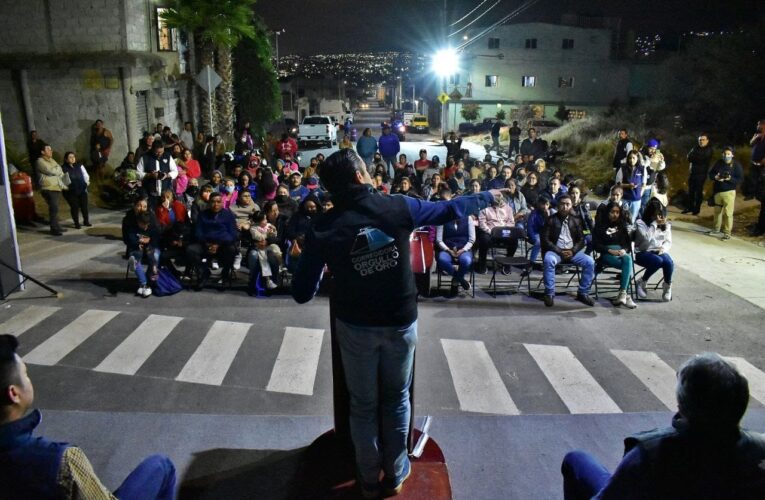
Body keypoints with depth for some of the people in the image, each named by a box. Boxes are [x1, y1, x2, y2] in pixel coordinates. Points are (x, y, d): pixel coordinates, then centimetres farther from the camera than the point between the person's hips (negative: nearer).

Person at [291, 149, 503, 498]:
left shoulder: (323, 230, -13)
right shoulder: (398, 207, -12)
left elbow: (302, 294, -10)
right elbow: (448, 210, 4)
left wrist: (320, 270, 12)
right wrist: (486, 197, 22)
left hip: (356, 326, -1)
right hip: (401, 321, 1)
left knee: (363, 404, 18)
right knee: (397, 399, 21)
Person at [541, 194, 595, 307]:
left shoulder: (576, 220, 13)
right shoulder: (551, 219, 4)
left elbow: (581, 240, 10)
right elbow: (545, 239, -4)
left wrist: (572, 251, -10)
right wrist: (560, 251, -15)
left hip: (572, 251, 3)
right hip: (555, 250, -3)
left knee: (590, 262, -21)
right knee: (549, 260, -36)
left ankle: (583, 293, -7)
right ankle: (549, 294, -25)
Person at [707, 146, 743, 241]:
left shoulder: (736, 165, -7)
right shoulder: (718, 162, 3)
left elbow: (740, 179, -8)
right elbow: (710, 173, 9)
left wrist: (730, 179, -26)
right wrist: (715, 177, -12)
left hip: (729, 192, -5)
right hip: (717, 191, 5)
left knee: (728, 213, -6)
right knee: (717, 211, 17)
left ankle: (727, 233, 1)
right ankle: (716, 230, 32)